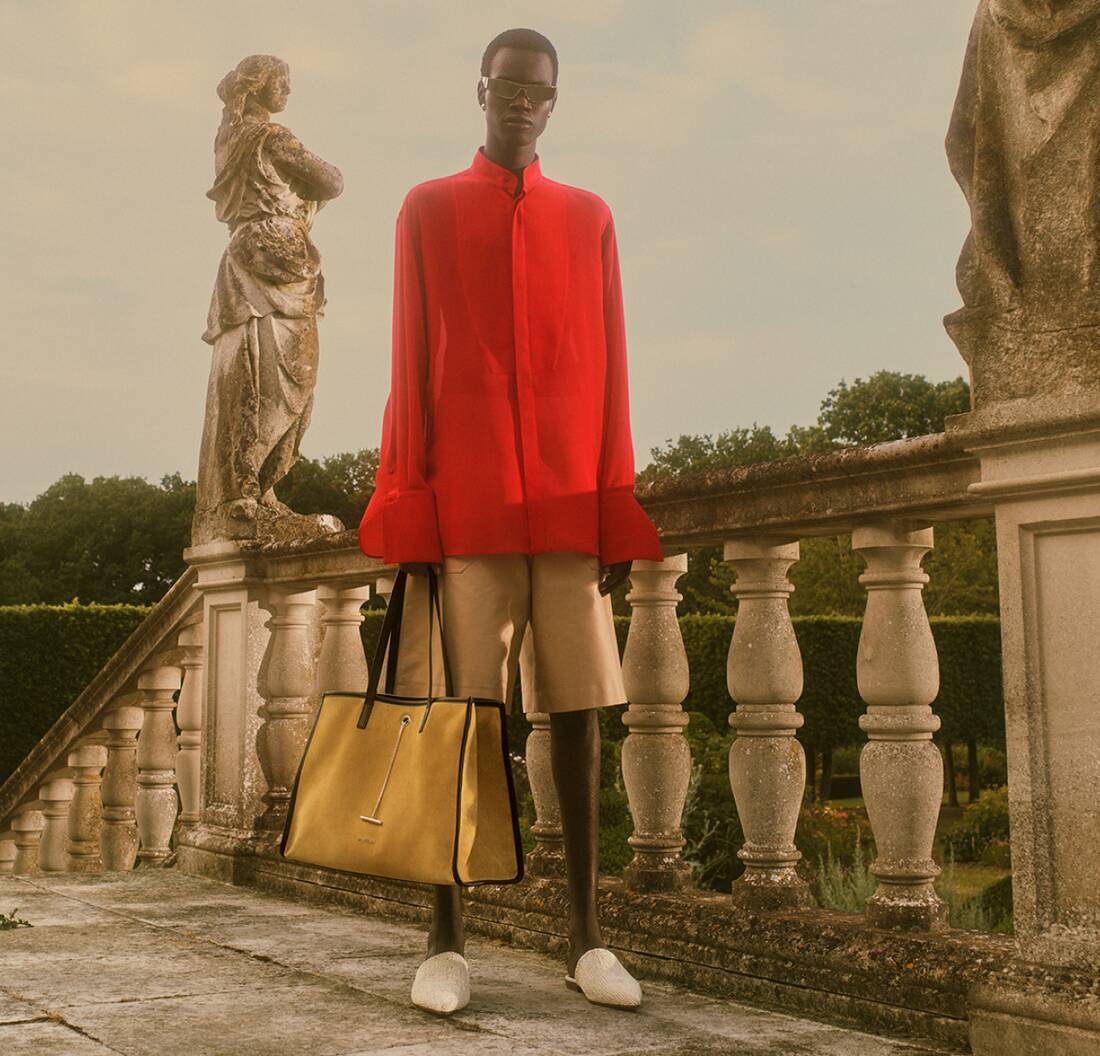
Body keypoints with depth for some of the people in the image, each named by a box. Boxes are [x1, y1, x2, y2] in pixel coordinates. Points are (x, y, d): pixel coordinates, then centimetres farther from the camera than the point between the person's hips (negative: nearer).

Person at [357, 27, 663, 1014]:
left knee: (579, 709, 1)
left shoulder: (590, 217, 14)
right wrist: (407, 514, -3)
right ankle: (447, 941, 6)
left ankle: (587, 938, 8)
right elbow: (411, 366, 5)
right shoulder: (428, 209, 10)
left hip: (567, 505, 2)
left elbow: (610, 370, 10)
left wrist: (620, 514, 2)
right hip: (464, 503, -1)